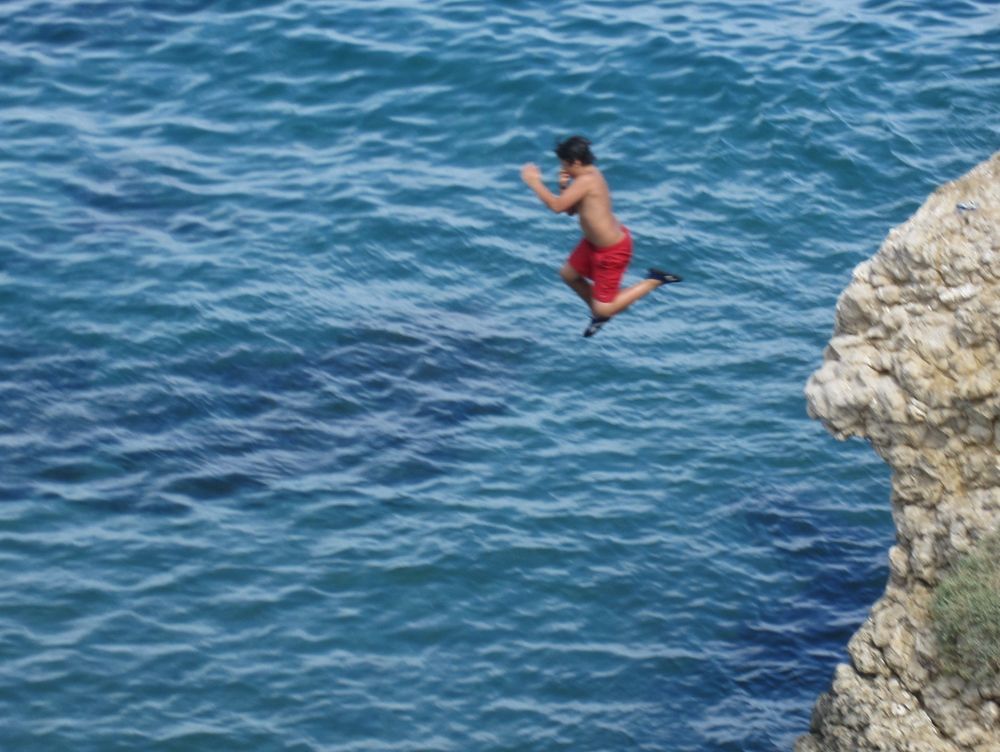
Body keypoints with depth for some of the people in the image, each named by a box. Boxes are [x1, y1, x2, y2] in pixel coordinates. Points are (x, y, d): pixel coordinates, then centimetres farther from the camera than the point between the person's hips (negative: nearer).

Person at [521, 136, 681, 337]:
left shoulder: (586, 181, -29)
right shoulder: (590, 174, 1)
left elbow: (557, 206, -33)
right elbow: (570, 210, 9)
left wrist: (534, 182, -22)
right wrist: (563, 187, -8)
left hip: (612, 251, -10)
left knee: (603, 309, -1)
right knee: (568, 274, 26)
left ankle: (653, 281, 6)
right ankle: (598, 314, 44)